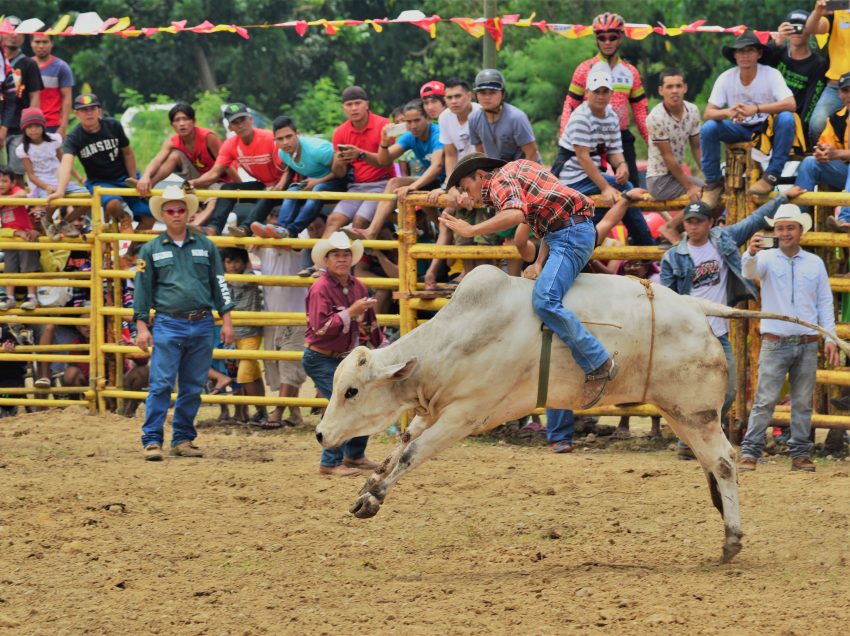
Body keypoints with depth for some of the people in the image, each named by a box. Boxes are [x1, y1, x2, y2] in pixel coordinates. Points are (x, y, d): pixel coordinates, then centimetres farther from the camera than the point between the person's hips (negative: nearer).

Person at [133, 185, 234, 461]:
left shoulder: (205, 246, 10)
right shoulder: (151, 250, 6)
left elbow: (219, 284, 12)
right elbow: (142, 290, 7)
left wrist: (226, 320, 6)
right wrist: (142, 327, 0)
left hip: (202, 325, 2)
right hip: (168, 325, -2)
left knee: (193, 387, 6)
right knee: (161, 385, -8)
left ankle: (183, 439, 14)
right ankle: (152, 440, -7)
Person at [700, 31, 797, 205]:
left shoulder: (771, 74, -17)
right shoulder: (726, 78, -11)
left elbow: (791, 104, -30)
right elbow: (708, 113, -15)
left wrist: (756, 109, -43)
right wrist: (727, 112, -40)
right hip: (739, 130, 2)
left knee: (786, 119, -33)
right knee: (708, 128, -24)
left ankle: (771, 176, -25)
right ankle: (713, 182, -7)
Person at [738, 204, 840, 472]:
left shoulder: (815, 263, 9)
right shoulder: (767, 259, 1)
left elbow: (825, 302, 10)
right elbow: (750, 271, -21)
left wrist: (830, 338, 2)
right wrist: (751, 253, -45)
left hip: (807, 344, 3)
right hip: (775, 343, -2)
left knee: (803, 402, 6)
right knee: (765, 401, -6)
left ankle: (800, 454, 11)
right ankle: (749, 453, -5)